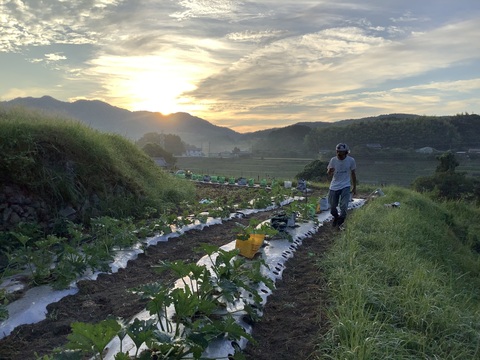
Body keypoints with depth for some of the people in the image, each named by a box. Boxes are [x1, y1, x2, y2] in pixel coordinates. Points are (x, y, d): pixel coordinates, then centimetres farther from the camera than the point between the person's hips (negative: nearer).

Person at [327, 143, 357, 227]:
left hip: (345, 186, -1)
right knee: (332, 208, 8)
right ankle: (336, 217, 40)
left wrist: (354, 187, 10)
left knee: (343, 206, -15)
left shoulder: (351, 160, -5)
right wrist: (330, 171, -25)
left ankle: (341, 220, 11)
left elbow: (353, 174, 7)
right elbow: (328, 175, 0)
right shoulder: (333, 160, -5)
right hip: (334, 186, 2)